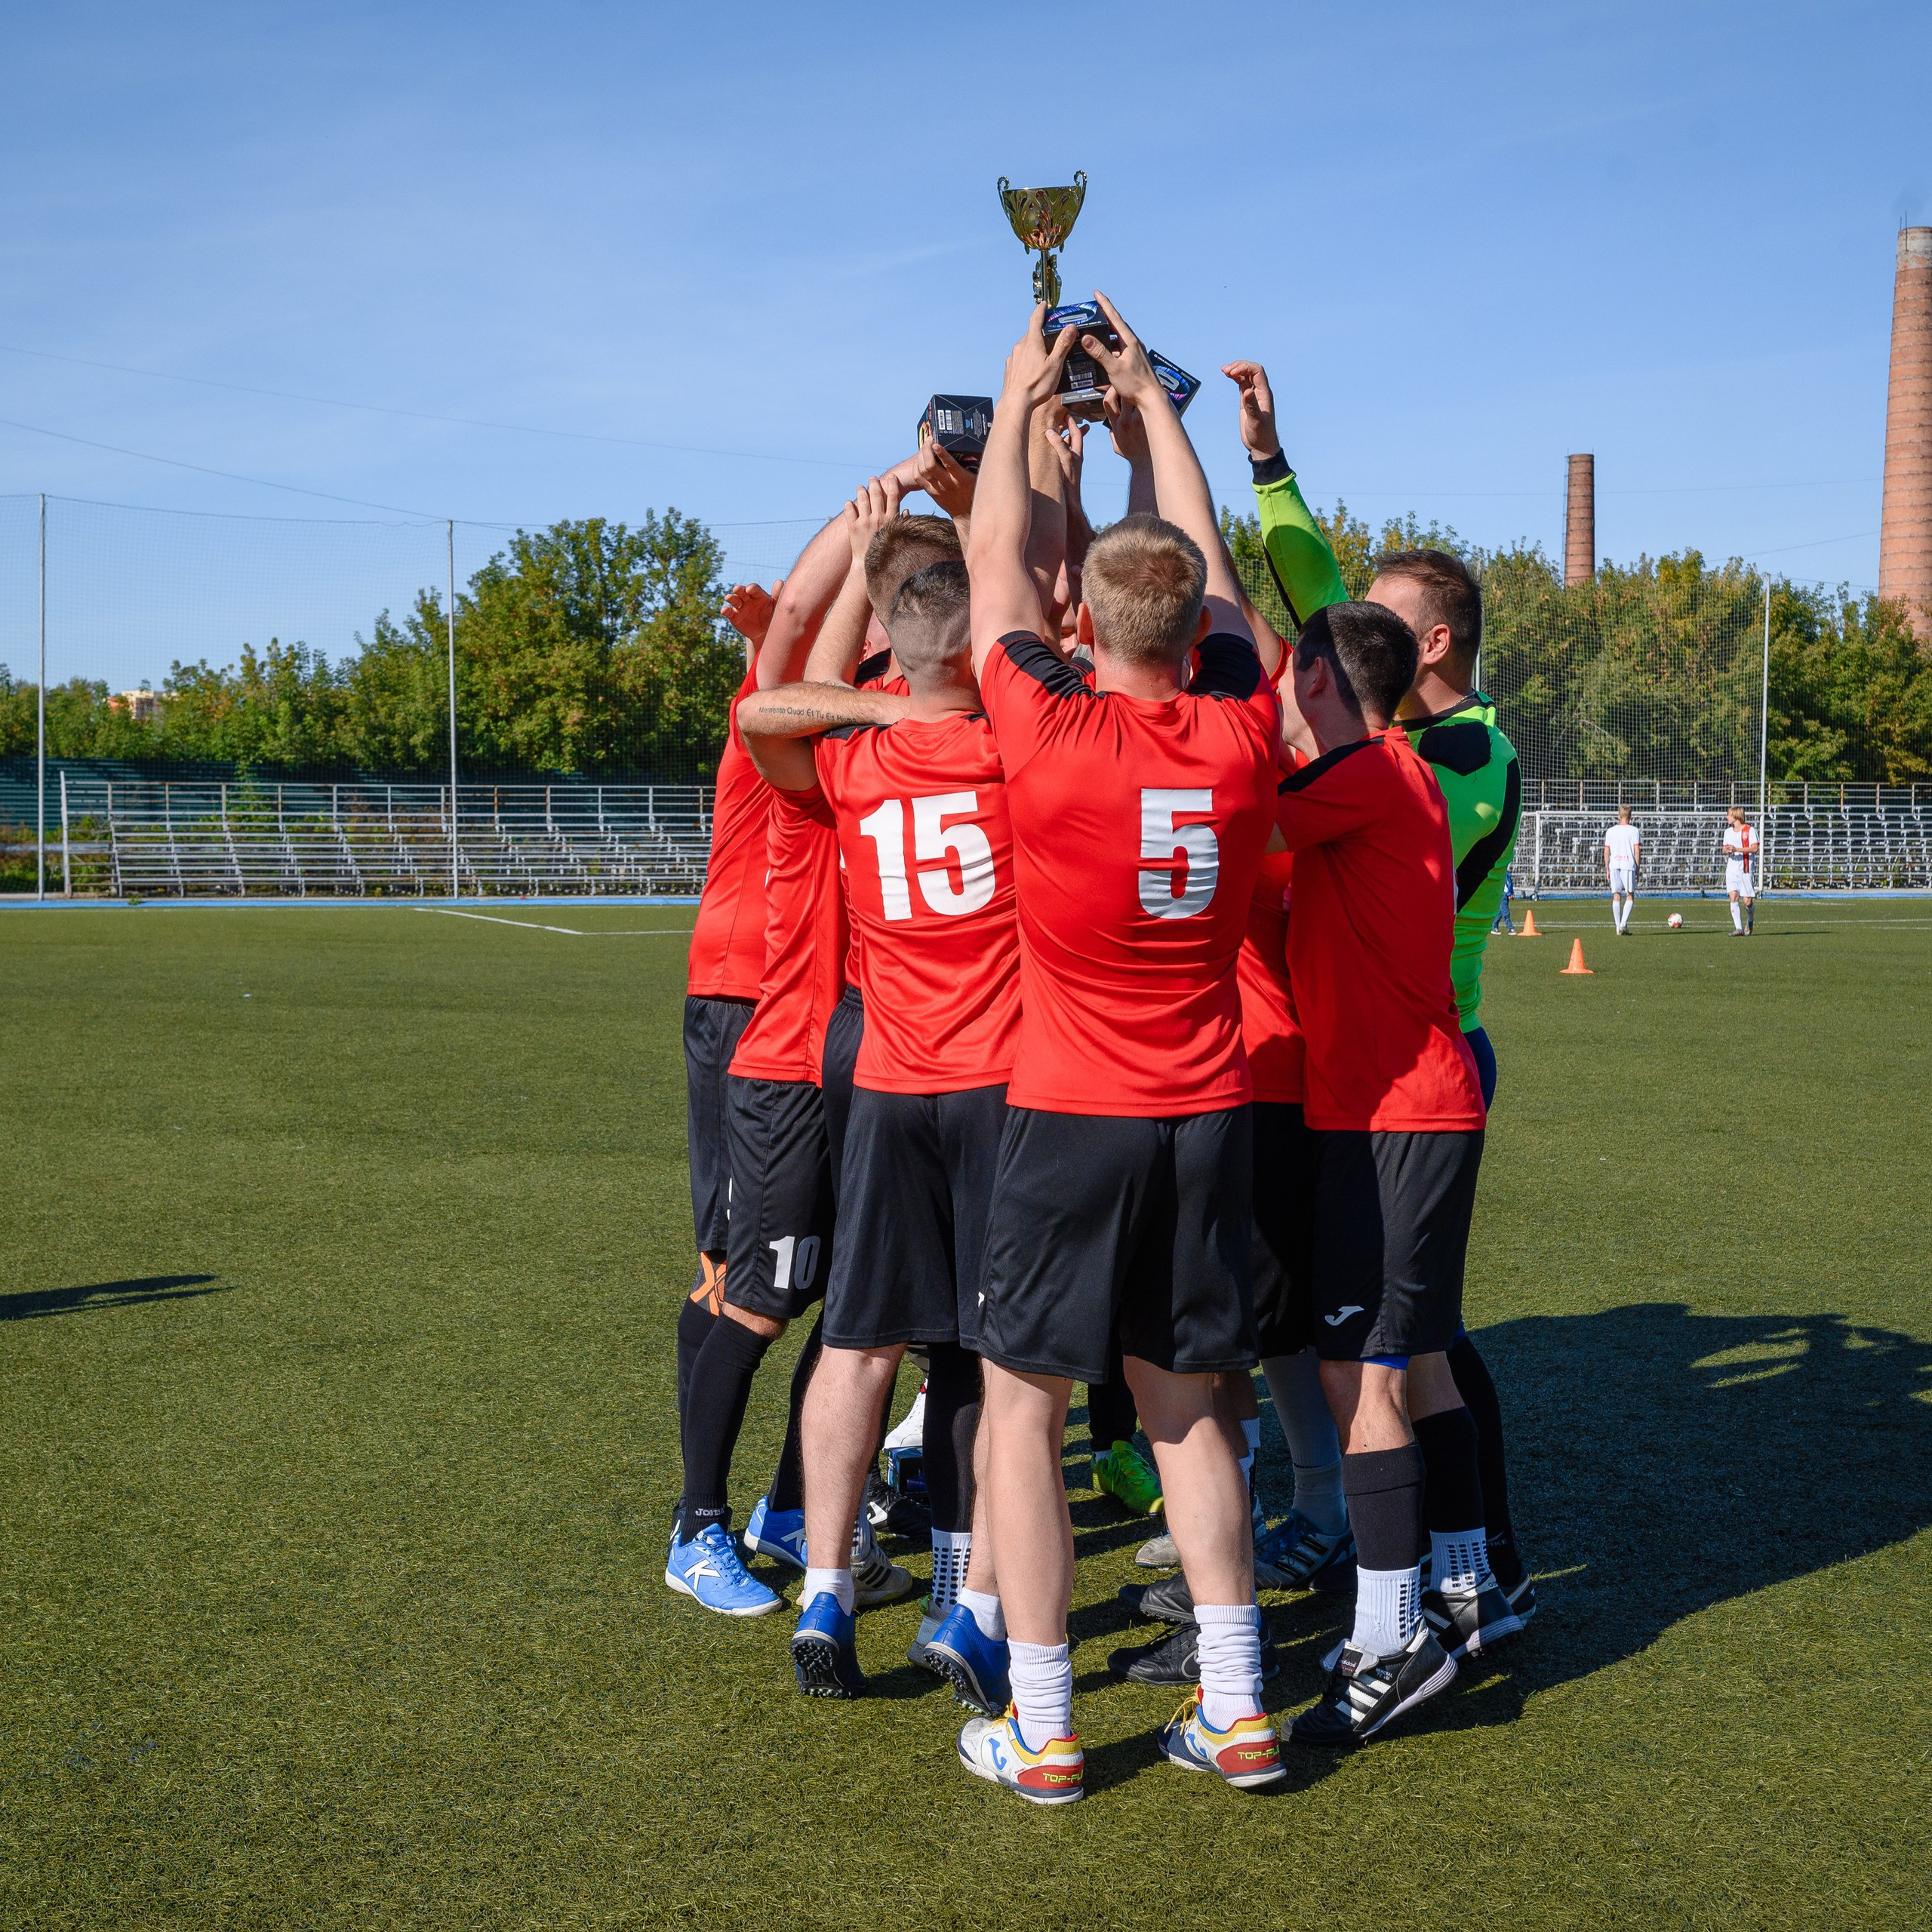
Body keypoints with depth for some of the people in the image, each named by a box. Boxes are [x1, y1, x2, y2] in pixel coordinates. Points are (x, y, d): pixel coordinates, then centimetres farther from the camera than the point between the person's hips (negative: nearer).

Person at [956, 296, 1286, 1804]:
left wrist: (1020, 405, 16)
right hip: (1212, 1116, 4)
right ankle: (1237, 1711, 17)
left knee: (1023, 1410, 7)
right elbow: (1210, 562, 12)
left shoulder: (1050, 735, -16)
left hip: (1072, 1116, -4)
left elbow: (998, 566, 1)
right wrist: (1150, 401, 23)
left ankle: (1041, 1732, 10)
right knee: (1185, 1407, 16)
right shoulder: (1242, 734, -6)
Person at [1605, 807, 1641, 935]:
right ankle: (1624, 923, -12)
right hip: (1629, 865, -3)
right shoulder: (1634, 831, 0)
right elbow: (1637, 851, -4)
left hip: (1614, 866, 3)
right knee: (1630, 896, 5)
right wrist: (1637, 868, 3)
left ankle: (1618, 927, 5)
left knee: (1616, 896, 7)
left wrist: (1607, 869, 14)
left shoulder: (1610, 831, 9)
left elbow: (1606, 852, 8)